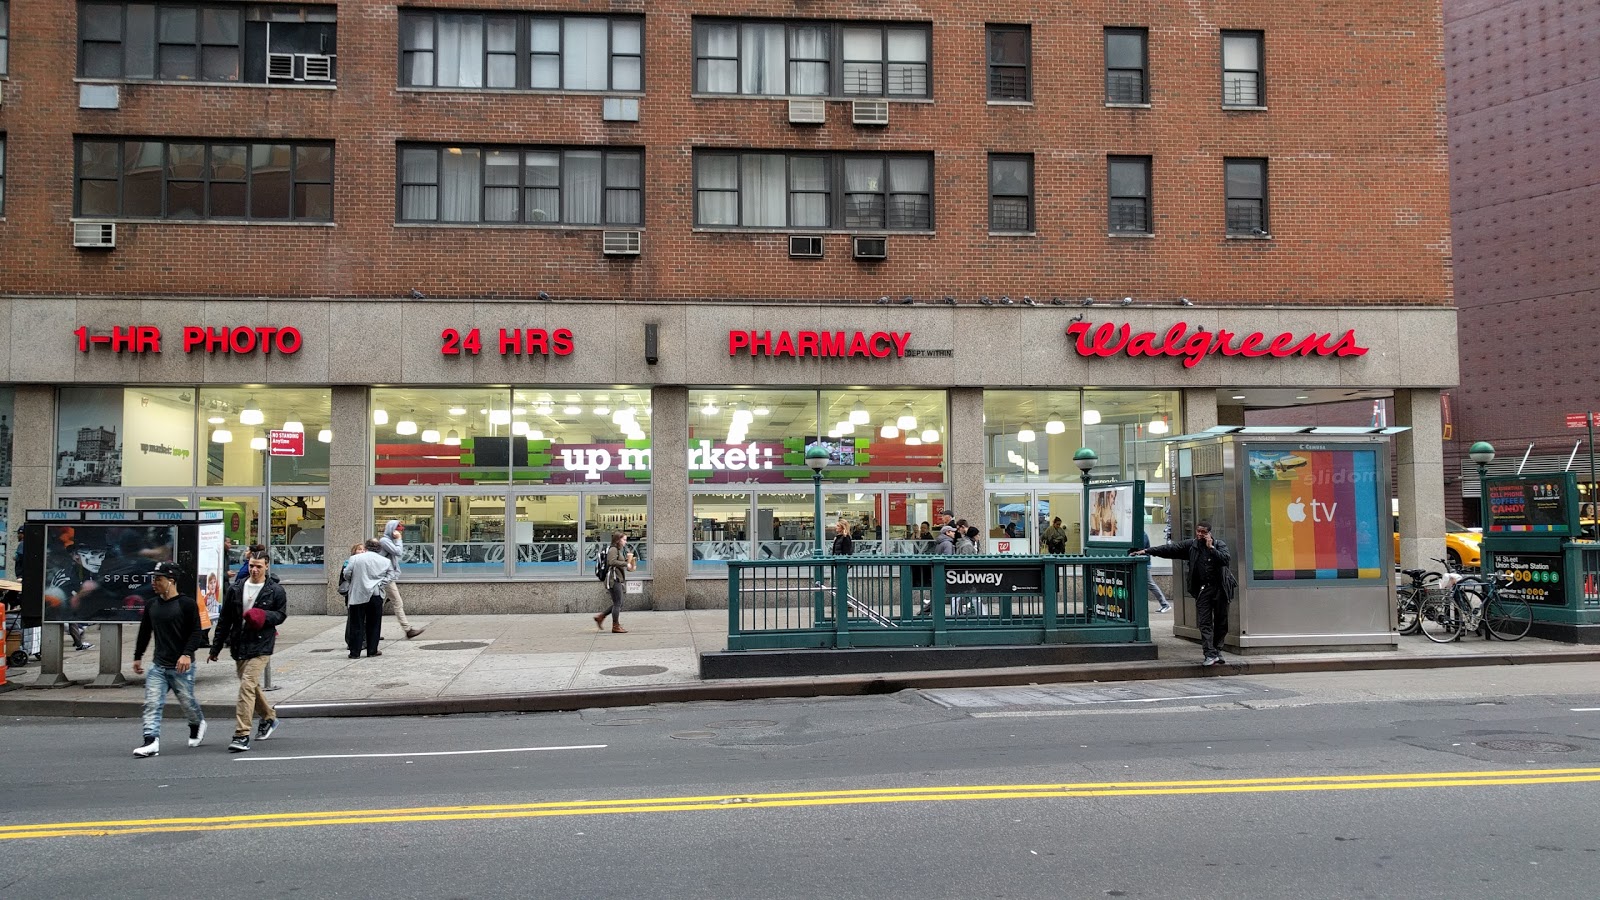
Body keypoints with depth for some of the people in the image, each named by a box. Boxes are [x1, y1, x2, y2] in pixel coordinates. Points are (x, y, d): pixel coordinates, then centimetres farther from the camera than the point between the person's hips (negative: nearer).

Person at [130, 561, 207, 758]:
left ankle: (198, 724, 36)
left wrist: (187, 654, -23)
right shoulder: (151, 605, 10)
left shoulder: (187, 604, -9)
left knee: (187, 701, 7)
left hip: (182, 666, -5)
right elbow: (144, 632, 21)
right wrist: (138, 657, 23)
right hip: (158, 665, 5)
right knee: (152, 703, -8)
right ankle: (151, 741, -12)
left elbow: (197, 632, -11)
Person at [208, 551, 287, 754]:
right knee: (252, 686, 17)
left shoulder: (275, 591, -3)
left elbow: (282, 614, 4)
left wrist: (264, 616, -17)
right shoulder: (236, 589, 7)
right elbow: (224, 620, 12)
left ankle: (242, 735, -15)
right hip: (239, 646, 5)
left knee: (247, 685, -16)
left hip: (261, 647, -5)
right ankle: (269, 718, 40)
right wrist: (215, 648, 13)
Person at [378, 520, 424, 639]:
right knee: (398, 604, -9)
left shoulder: (390, 540, 18)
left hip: (390, 577, 10)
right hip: (387, 578, -10)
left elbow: (402, 553, 18)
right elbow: (398, 552, -16)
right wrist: (399, 539, -8)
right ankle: (408, 630, -8)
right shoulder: (384, 540, -10)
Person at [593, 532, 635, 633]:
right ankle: (616, 626, 1)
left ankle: (600, 617, 18)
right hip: (614, 579, -10)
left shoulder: (619, 550, 20)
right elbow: (612, 562, -25)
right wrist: (626, 564, -21)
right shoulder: (613, 549, -10)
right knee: (617, 603, -5)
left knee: (618, 603, 12)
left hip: (617, 580, 10)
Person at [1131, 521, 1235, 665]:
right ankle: (1210, 654, -11)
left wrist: (1211, 548, -17)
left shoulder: (1219, 544, 2)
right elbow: (1170, 549, 5)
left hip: (1220, 588, -1)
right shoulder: (1191, 545, 6)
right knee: (1205, 623, -7)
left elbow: (1226, 559, -14)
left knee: (1221, 622, 7)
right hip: (1203, 589, 1)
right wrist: (1147, 551, 1)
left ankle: (1217, 651, 21)